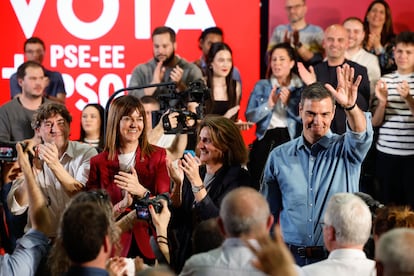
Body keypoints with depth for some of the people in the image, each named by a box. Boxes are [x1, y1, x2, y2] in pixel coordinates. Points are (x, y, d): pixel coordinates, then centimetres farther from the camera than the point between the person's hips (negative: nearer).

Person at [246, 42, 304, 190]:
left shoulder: (301, 88, 6)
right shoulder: (261, 86, 12)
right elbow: (249, 116, 3)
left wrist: (288, 103, -14)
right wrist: (269, 104, -11)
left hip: (290, 140, -2)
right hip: (265, 140, 2)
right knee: (261, 183, -3)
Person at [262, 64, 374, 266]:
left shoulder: (344, 150, 1)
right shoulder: (279, 156, 7)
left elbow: (361, 135, -23)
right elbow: (268, 213, 13)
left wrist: (350, 106, -42)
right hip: (291, 257, 2)